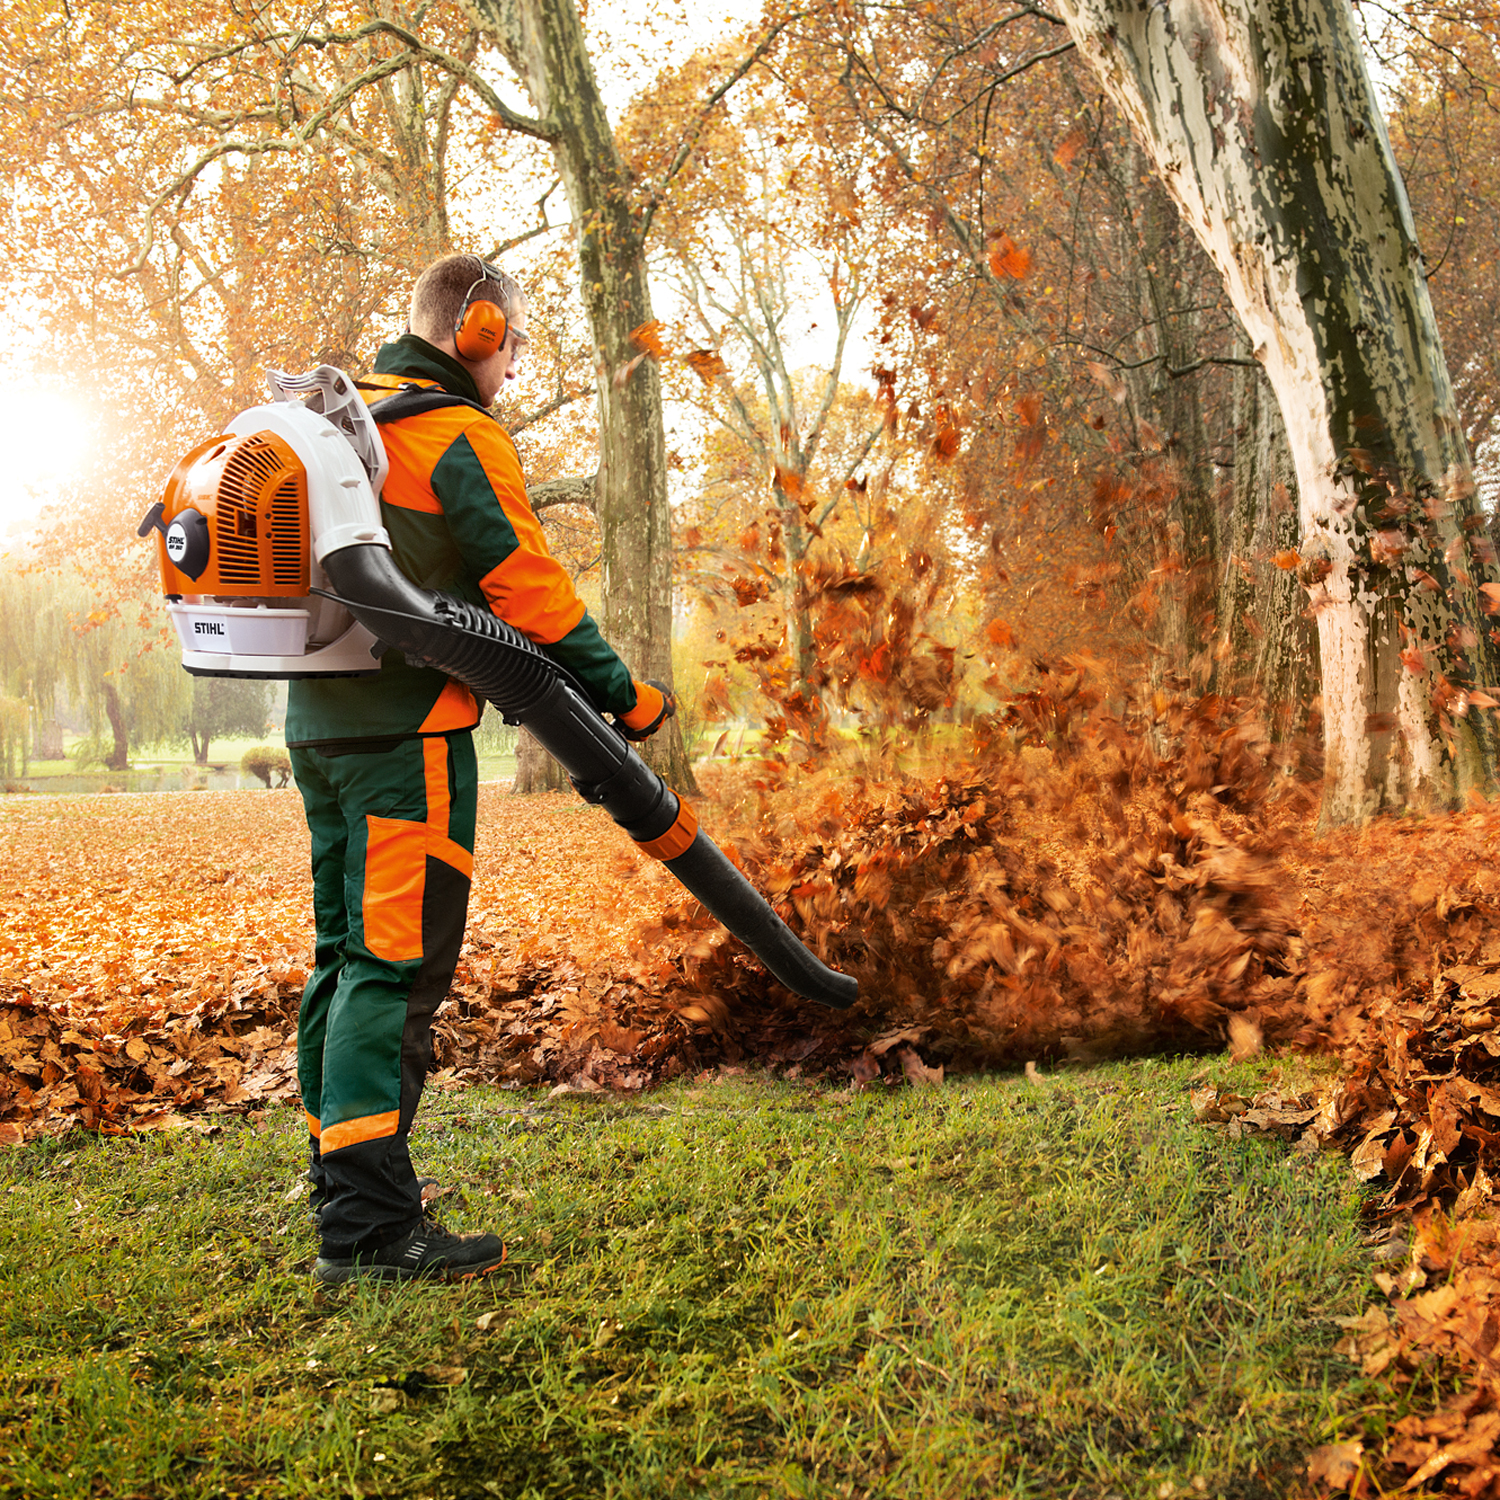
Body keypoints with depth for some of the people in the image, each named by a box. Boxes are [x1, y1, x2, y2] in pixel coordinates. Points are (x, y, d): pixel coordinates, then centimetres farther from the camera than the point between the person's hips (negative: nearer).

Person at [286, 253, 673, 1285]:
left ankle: (344, 1184, 26)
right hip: (408, 734, -9)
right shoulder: (463, 439, -9)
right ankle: (367, 1227, -8)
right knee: (397, 967, -9)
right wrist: (623, 694, -7)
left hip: (320, 724, 9)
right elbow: (530, 588, -14)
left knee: (347, 957, 15)